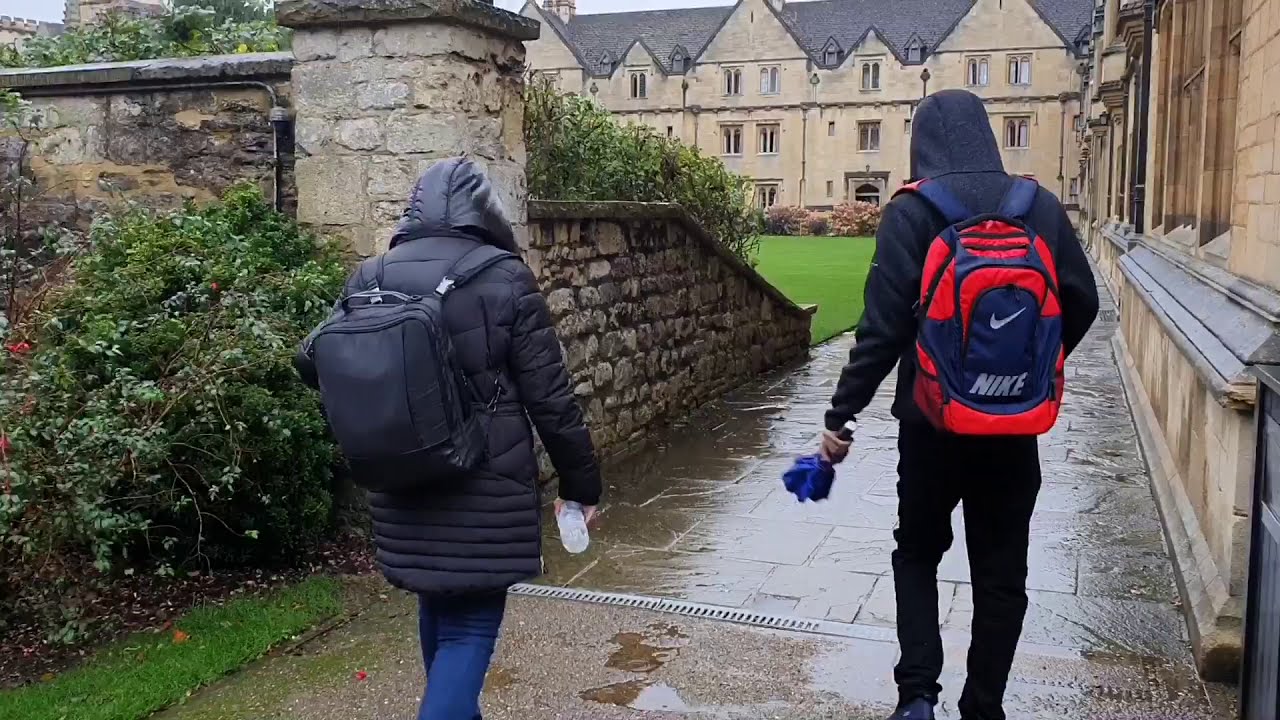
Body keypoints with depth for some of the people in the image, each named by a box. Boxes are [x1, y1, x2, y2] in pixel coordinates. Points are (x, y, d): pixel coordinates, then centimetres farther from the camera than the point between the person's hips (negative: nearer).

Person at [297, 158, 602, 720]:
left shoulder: (370, 279, 2)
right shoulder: (504, 279, -10)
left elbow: (317, 365, 9)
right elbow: (550, 399, -9)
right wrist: (581, 482, 2)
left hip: (402, 488, 5)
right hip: (484, 490, -5)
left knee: (438, 611, 24)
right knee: (469, 627, 5)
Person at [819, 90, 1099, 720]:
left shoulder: (913, 211, -10)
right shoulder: (1041, 206, 1)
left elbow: (883, 325, -16)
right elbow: (1082, 302, 7)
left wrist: (840, 416, -11)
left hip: (933, 418, -2)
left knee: (918, 550, 17)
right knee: (1001, 571, 14)